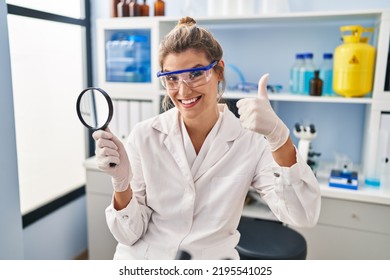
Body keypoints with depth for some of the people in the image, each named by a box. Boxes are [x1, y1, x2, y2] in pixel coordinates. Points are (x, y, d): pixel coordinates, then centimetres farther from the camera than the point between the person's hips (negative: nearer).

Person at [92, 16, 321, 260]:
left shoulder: (251, 141, -8)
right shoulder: (144, 136, -7)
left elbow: (304, 217, -18)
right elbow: (130, 234, -5)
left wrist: (279, 136, -29)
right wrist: (121, 182, -23)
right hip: (140, 257, 1)